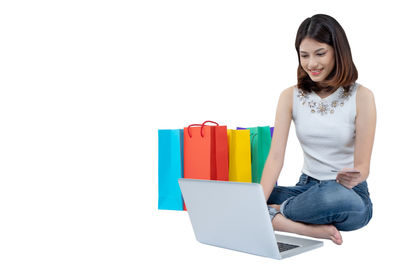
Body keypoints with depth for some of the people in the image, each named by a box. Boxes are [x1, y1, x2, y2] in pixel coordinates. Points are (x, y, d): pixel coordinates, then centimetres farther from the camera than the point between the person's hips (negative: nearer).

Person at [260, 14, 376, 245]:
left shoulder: (361, 97, -7)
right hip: (308, 187, 3)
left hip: (349, 193, -2)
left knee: (339, 198, -41)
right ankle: (312, 229, -26)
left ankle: (274, 213, -14)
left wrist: (351, 178, -33)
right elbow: (276, 157, -7)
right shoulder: (291, 96, 1)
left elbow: (362, 167, -9)